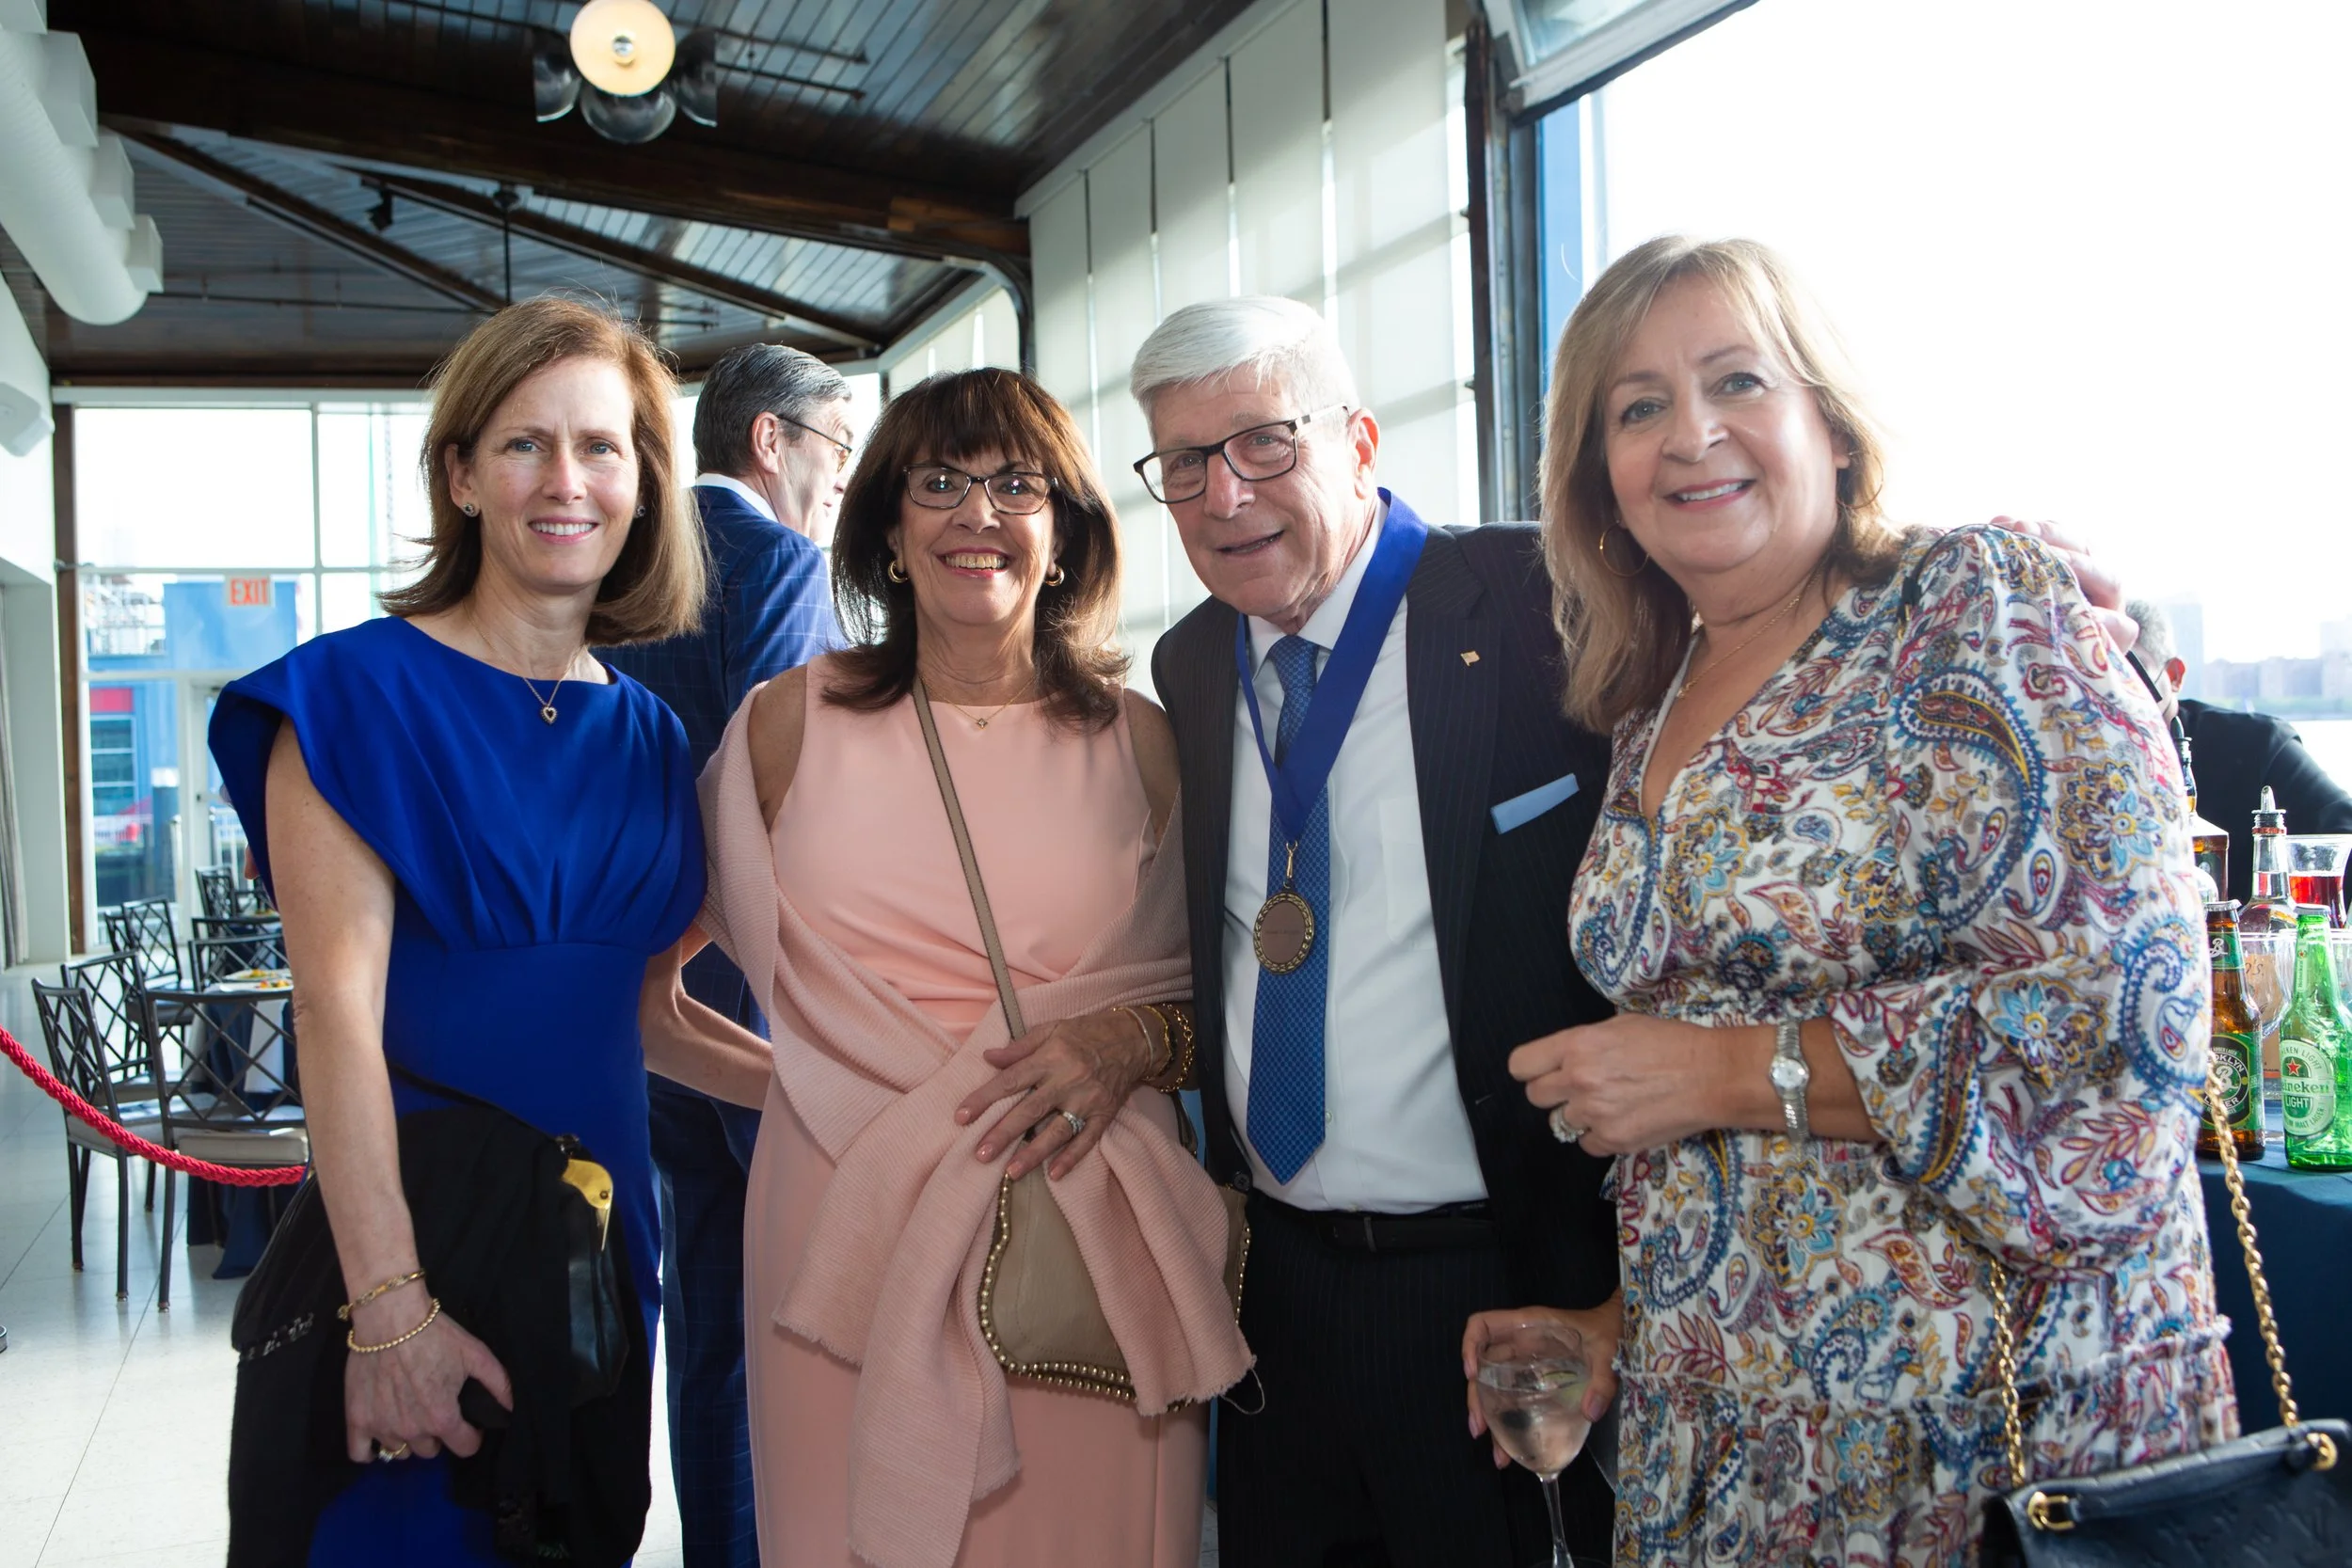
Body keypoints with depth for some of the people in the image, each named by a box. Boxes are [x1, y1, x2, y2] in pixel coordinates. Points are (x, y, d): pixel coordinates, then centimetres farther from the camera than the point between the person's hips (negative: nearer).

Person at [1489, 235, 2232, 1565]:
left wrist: (1727, 1068, -17)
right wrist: (1620, 1325, 9)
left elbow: (2129, 1006, -20)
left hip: (1994, 1398, -6)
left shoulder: (1986, 608, -11)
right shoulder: (1652, 722, 8)